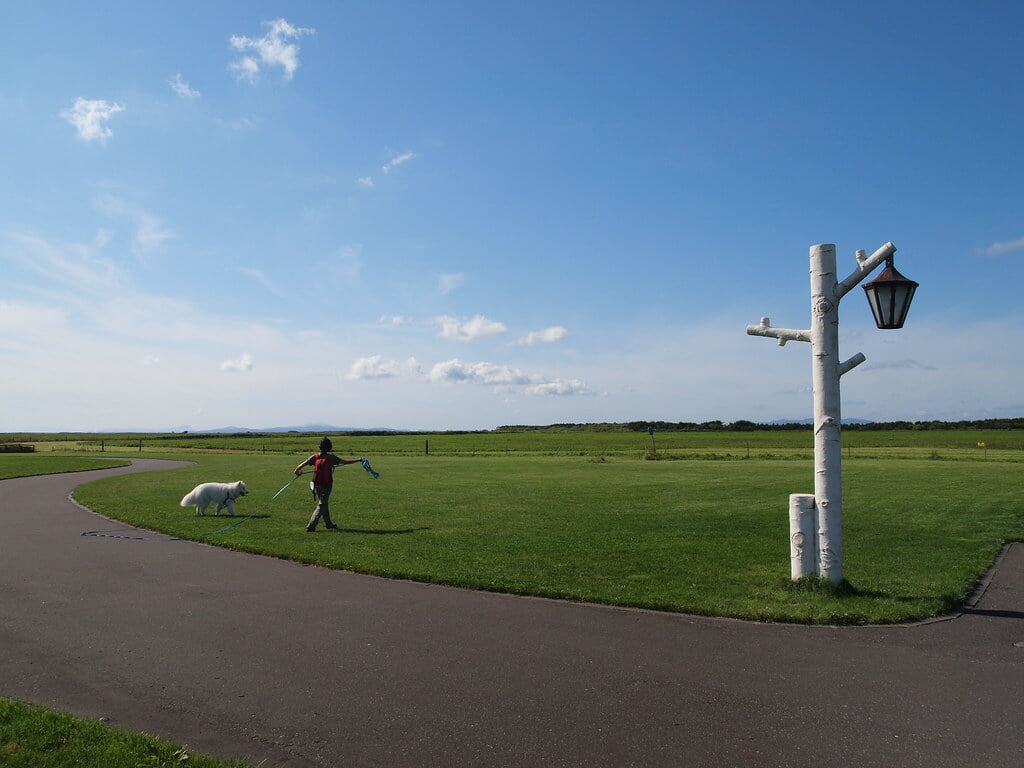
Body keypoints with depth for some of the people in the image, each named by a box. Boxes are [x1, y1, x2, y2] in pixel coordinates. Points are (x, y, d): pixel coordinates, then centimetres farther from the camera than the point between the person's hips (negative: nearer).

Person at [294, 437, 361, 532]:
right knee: (321, 506, 1)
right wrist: (359, 460, -5)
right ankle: (311, 526, -7)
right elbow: (346, 461, -11)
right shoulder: (331, 457, -11)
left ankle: (328, 524, 32)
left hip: (317, 485, 5)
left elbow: (302, 464, -6)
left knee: (323, 504, 19)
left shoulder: (315, 457, -2)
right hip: (326, 486, -5)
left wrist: (297, 471, 13)